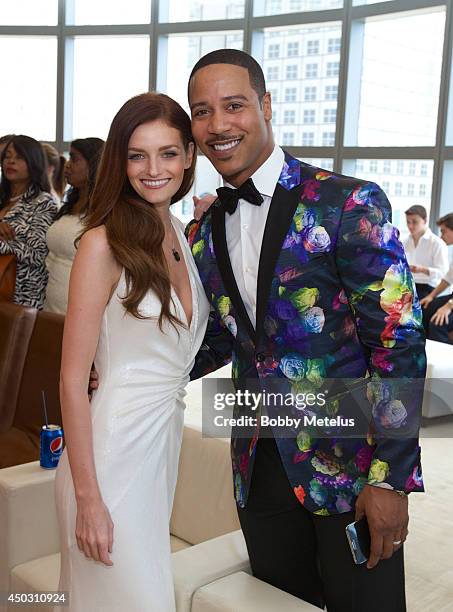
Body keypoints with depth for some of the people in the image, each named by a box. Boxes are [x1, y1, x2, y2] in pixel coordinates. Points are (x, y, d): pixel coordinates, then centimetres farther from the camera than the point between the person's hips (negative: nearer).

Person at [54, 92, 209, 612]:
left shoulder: (184, 235, 7)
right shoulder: (104, 243, -14)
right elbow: (72, 379, -16)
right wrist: (87, 498, -16)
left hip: (167, 434, 7)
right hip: (112, 448, -7)